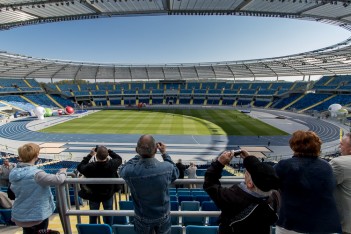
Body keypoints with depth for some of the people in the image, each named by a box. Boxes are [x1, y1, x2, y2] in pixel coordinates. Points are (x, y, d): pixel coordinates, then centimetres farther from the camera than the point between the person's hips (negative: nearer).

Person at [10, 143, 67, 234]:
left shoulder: (13, 172, -4)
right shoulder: (36, 174, -28)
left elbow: (13, 189, 14)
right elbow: (58, 180, -28)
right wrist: (62, 172, -7)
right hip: (37, 215, -7)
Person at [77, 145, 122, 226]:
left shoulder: (90, 167, -31)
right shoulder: (112, 164, -28)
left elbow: (79, 167, -9)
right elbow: (119, 158, -5)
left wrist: (90, 155, -9)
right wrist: (109, 151, -8)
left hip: (94, 195, 0)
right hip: (108, 194, 1)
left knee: (93, 215, 24)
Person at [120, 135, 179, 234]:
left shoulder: (130, 171, -32)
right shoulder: (167, 167, -30)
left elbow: (122, 170, -5)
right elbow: (176, 173, -4)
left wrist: (139, 154, -6)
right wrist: (164, 153, -2)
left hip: (142, 218, 0)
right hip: (163, 216, 1)